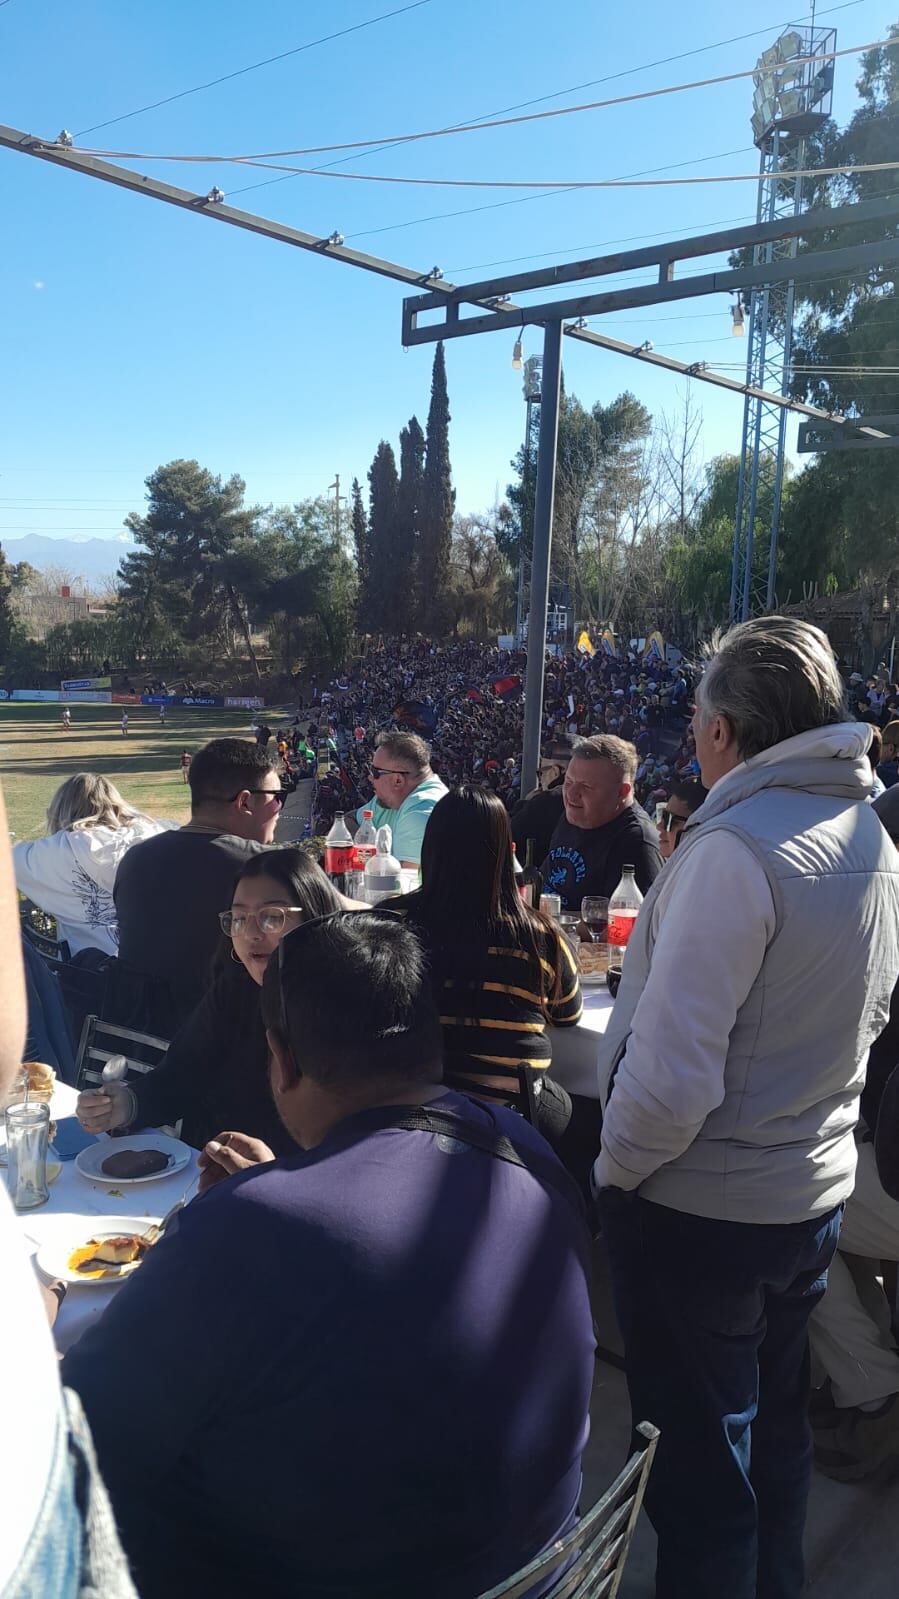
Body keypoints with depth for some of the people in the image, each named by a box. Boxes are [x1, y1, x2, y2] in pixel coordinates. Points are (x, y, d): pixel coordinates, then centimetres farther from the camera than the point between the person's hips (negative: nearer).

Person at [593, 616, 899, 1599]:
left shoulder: (733, 849, -25)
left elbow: (673, 1073, -27)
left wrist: (613, 1170, -9)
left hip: (701, 1212, -8)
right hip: (813, 1193, 8)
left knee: (700, 1469, 12)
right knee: (773, 1437, 26)